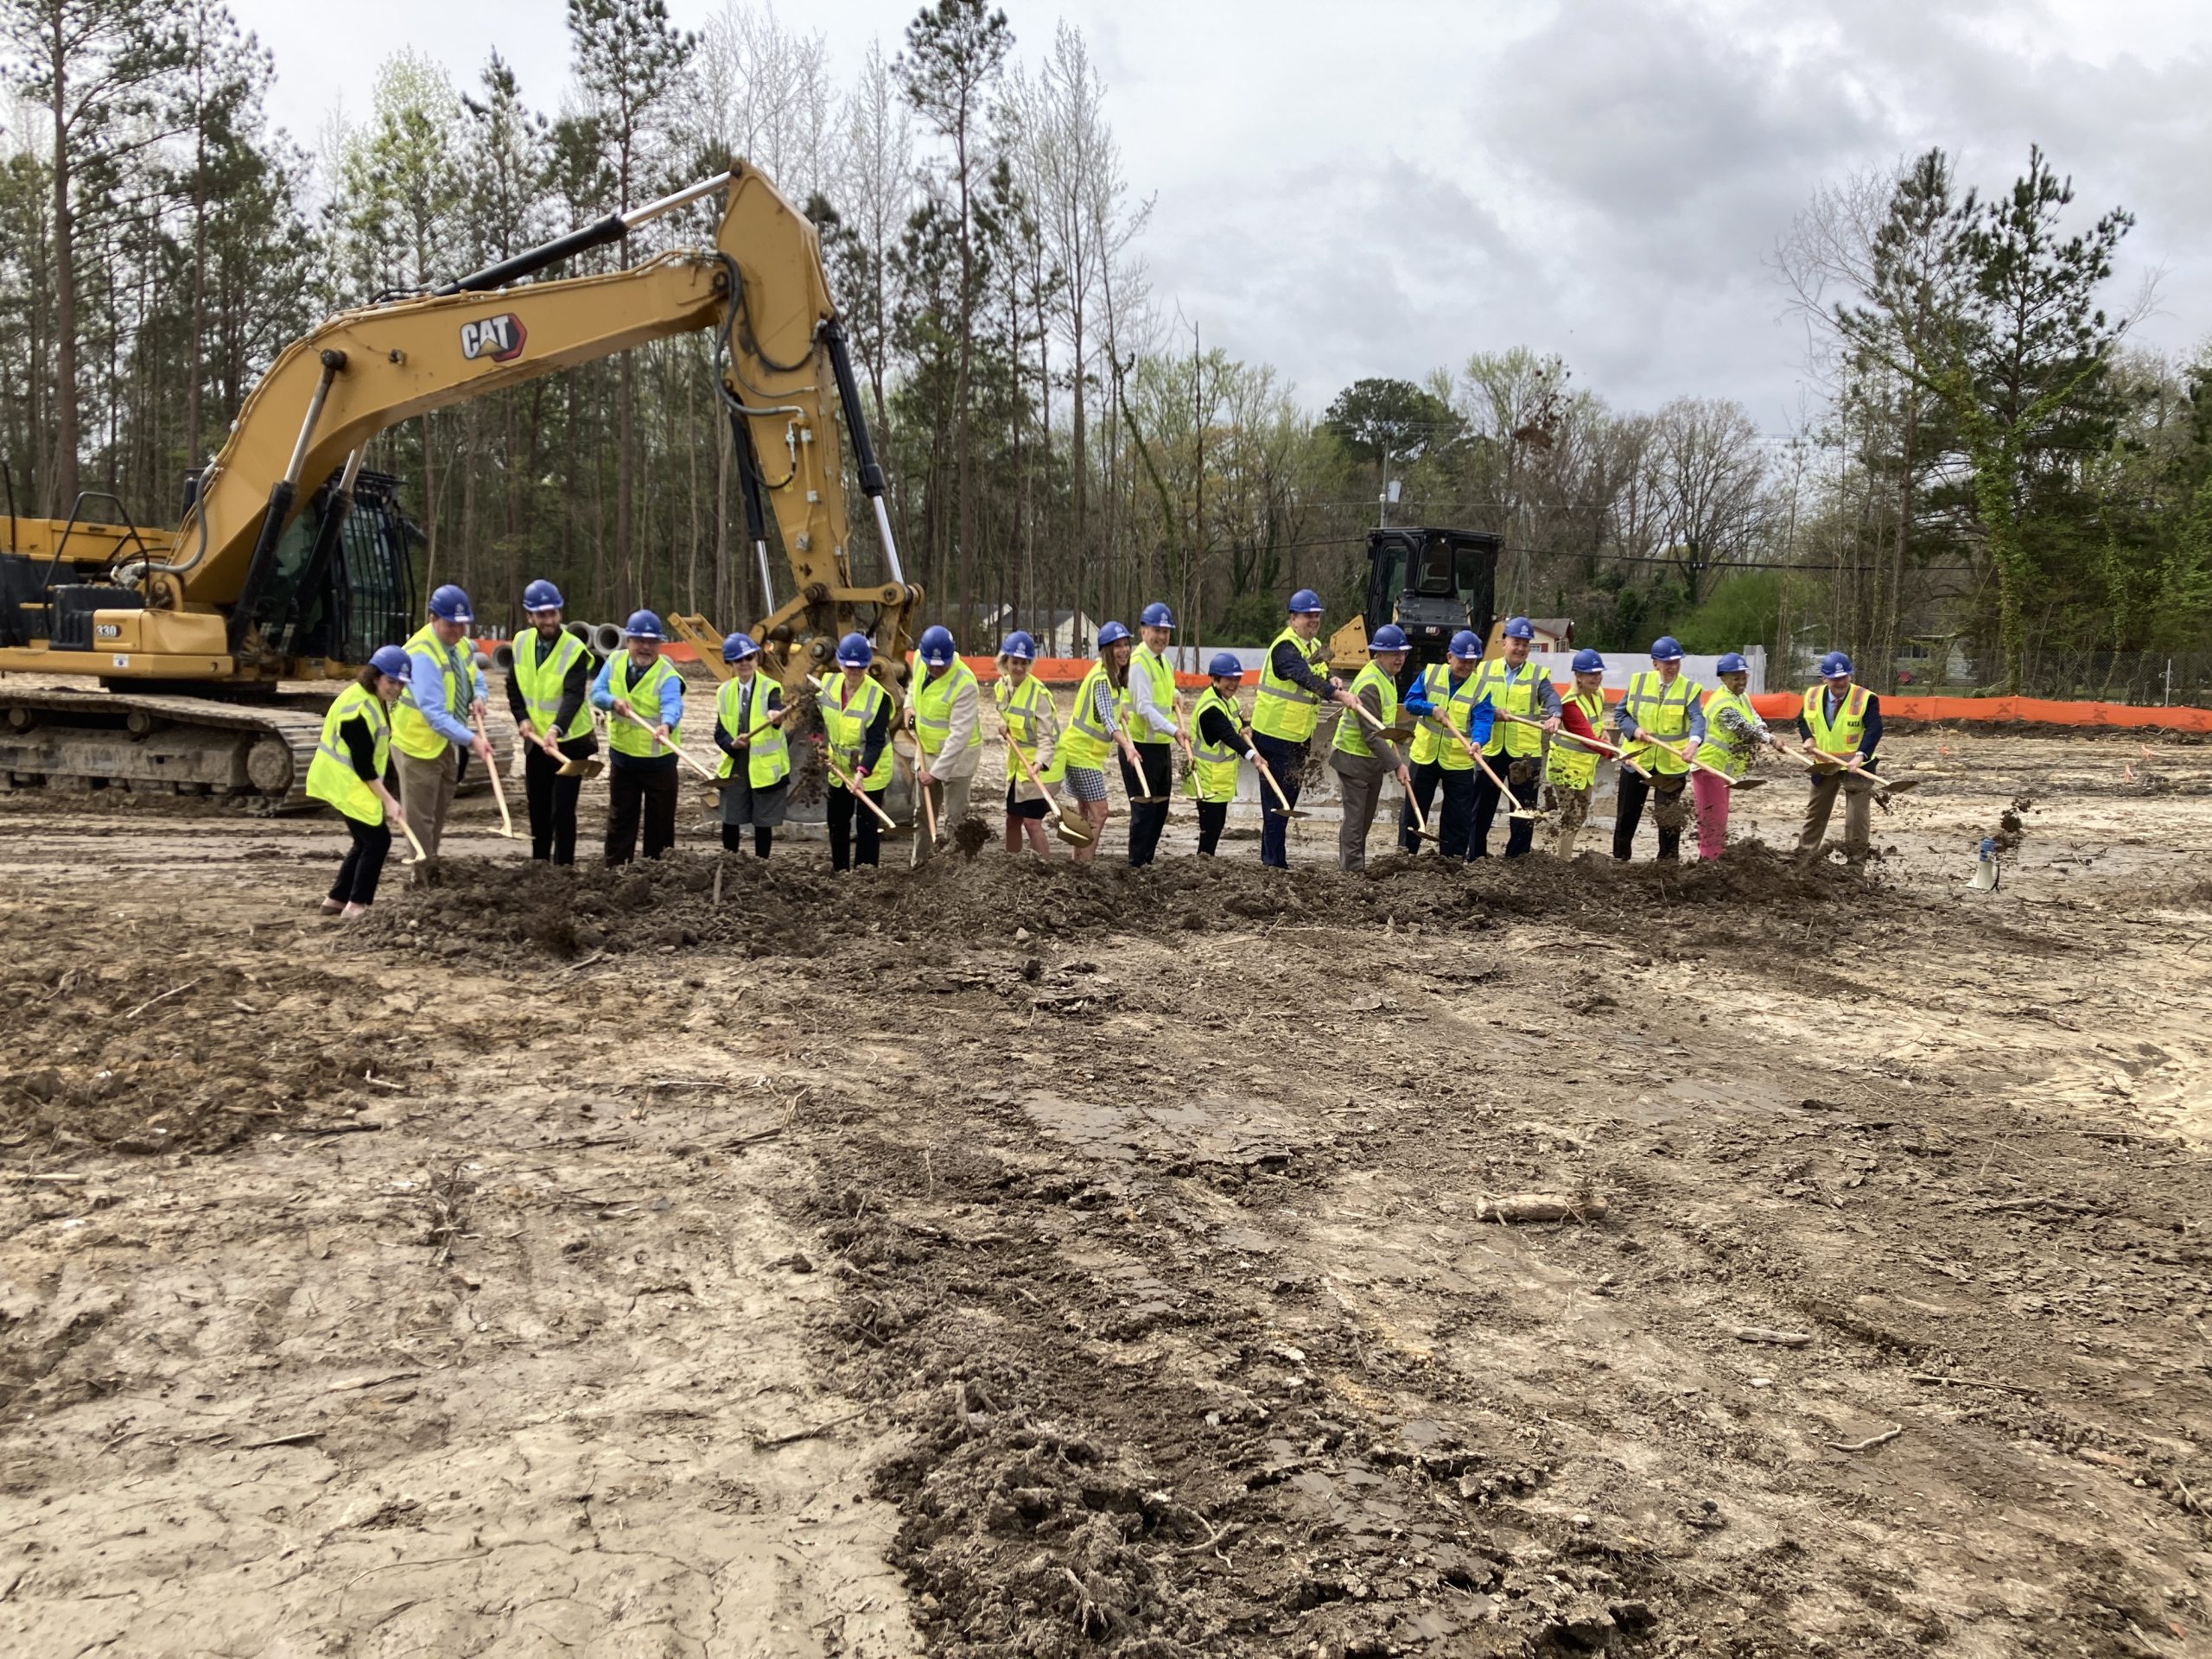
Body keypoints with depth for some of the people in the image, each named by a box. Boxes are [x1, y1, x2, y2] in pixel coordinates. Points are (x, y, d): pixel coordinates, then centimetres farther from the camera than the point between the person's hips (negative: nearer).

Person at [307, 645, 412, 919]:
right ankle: (356, 906, -1)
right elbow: (363, 765, -24)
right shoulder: (357, 709, -25)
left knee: (366, 840, 15)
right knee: (378, 839, -8)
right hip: (345, 781, -10)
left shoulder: (375, 699, 8)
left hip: (354, 780, 10)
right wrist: (388, 800, -23)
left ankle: (335, 900, 23)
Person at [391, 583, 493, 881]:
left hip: (449, 741, 8)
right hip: (420, 742, -8)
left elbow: (475, 679, 18)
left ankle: (433, 868, 31)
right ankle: (425, 876, 8)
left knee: (440, 811, 18)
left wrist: (478, 697, -7)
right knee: (421, 815, 0)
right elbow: (434, 712, -34)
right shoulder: (421, 654, -28)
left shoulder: (461, 644, -1)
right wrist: (472, 739, -41)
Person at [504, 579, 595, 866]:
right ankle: (538, 864, 30)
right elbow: (514, 685, 11)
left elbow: (574, 695, -29)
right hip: (536, 740, 6)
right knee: (537, 808, 16)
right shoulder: (521, 642, 1)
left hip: (570, 741, -6)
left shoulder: (574, 649, -17)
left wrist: (556, 729, -44)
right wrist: (522, 718, -6)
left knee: (562, 810, -7)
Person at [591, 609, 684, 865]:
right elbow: (597, 693, -2)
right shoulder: (615, 662, -1)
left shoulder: (667, 675, -18)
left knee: (660, 822, 6)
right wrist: (614, 701, -24)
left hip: (658, 760, -4)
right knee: (620, 818, 13)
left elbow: (672, 705, -36)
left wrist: (667, 725, -58)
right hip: (622, 756, 4)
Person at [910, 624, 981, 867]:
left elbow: (959, 735, -31)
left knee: (954, 818, -3)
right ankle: (919, 865, 28)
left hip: (956, 756, -7)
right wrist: (910, 707, 4)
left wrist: (936, 772, -32)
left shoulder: (964, 685, -29)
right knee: (923, 813, 16)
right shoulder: (920, 658, -8)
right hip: (926, 751, 7)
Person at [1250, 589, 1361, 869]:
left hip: (1298, 736, 9)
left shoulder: (1315, 646, 12)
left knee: (1289, 796, 15)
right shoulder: (1285, 647, -19)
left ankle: (1275, 859, 24)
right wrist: (1339, 695, -46)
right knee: (1277, 799, -6)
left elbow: (1320, 676, 10)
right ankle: (1273, 862, -1)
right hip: (1274, 734, -9)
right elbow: (1305, 677, -34)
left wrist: (1333, 680, -14)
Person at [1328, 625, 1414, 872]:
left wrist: (1395, 751, 14)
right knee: (1354, 819, -4)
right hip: (1354, 758, -10)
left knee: (1365, 819, 17)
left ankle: (1350, 866, 28)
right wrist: (1397, 765, -28)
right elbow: (1371, 735, -28)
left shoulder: (1387, 676, 6)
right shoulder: (1370, 685, -26)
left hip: (1374, 758, 10)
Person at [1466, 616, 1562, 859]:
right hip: (1490, 749, 1)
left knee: (1524, 811, 4)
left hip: (1525, 752, -1)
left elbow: (1551, 697, -14)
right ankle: (1474, 857, 18)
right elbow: (1473, 703, 0)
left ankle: (1517, 861, 13)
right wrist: (1493, 712, -19)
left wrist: (1554, 715, -36)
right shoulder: (1484, 670, 7)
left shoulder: (1538, 674, 4)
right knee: (1481, 809, 8)